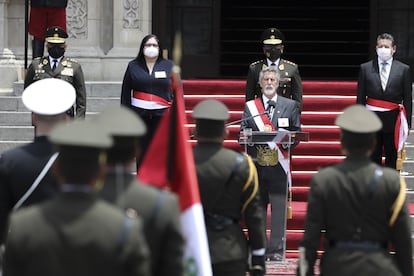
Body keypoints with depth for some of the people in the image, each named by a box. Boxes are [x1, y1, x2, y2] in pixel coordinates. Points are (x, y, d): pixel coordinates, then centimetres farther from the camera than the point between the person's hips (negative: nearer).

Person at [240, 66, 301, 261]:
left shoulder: (290, 105, 10)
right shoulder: (250, 106, 12)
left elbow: (296, 134, 9)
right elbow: (242, 132, 7)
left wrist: (287, 141, -12)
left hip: (279, 163, -1)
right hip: (256, 163, 1)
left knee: (279, 207, -3)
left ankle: (276, 250, 1)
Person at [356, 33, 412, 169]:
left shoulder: (404, 69, 2)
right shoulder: (365, 68, 4)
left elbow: (408, 99, 3)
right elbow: (360, 98, 5)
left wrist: (407, 122, -2)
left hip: (393, 120, -1)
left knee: (392, 159, 5)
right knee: (373, 158, 6)